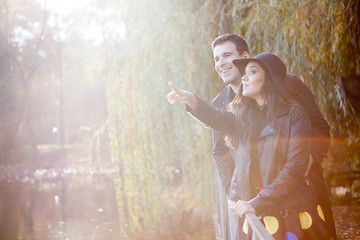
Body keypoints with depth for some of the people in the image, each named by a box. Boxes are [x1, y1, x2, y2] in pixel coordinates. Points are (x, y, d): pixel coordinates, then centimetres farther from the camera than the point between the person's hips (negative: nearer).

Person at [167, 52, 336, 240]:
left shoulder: (294, 116, -3)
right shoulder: (243, 117, 12)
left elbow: (295, 167, -13)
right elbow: (217, 117, -10)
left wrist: (258, 203, -20)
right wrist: (191, 100, -30)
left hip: (292, 216, -4)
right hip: (253, 218, 4)